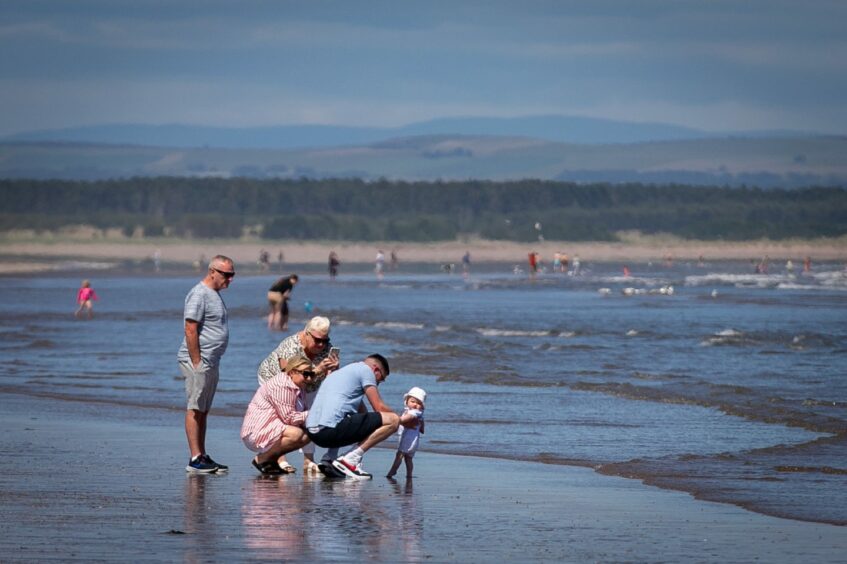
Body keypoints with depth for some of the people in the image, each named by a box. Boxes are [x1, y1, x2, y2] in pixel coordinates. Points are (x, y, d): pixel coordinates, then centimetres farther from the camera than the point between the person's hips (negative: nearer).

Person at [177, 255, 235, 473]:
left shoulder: (214, 294, 18)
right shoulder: (199, 294, -13)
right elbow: (190, 330, -18)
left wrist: (210, 364, 19)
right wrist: (197, 362, -21)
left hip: (211, 362, 10)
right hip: (198, 360, -10)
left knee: (203, 411, 11)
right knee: (195, 410, -8)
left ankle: (203, 457, 15)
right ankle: (195, 459, -10)